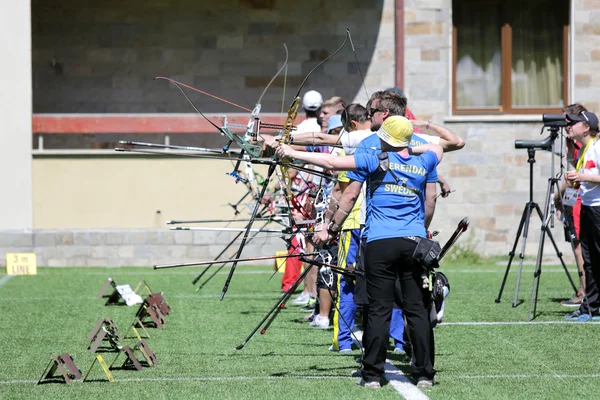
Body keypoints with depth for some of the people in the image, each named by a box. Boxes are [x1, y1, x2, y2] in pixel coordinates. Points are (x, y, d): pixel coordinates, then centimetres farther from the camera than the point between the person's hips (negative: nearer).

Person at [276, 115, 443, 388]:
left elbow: (333, 162, 0)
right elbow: (437, 147, 35)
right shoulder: (422, 164, 11)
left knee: (379, 310, -1)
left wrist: (292, 153, 8)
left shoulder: (376, 161, 1)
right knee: (418, 310, 3)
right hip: (415, 242, 3)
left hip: (381, 243, -3)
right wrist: (409, 150, 28)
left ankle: (373, 375, 0)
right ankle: (424, 374, 3)